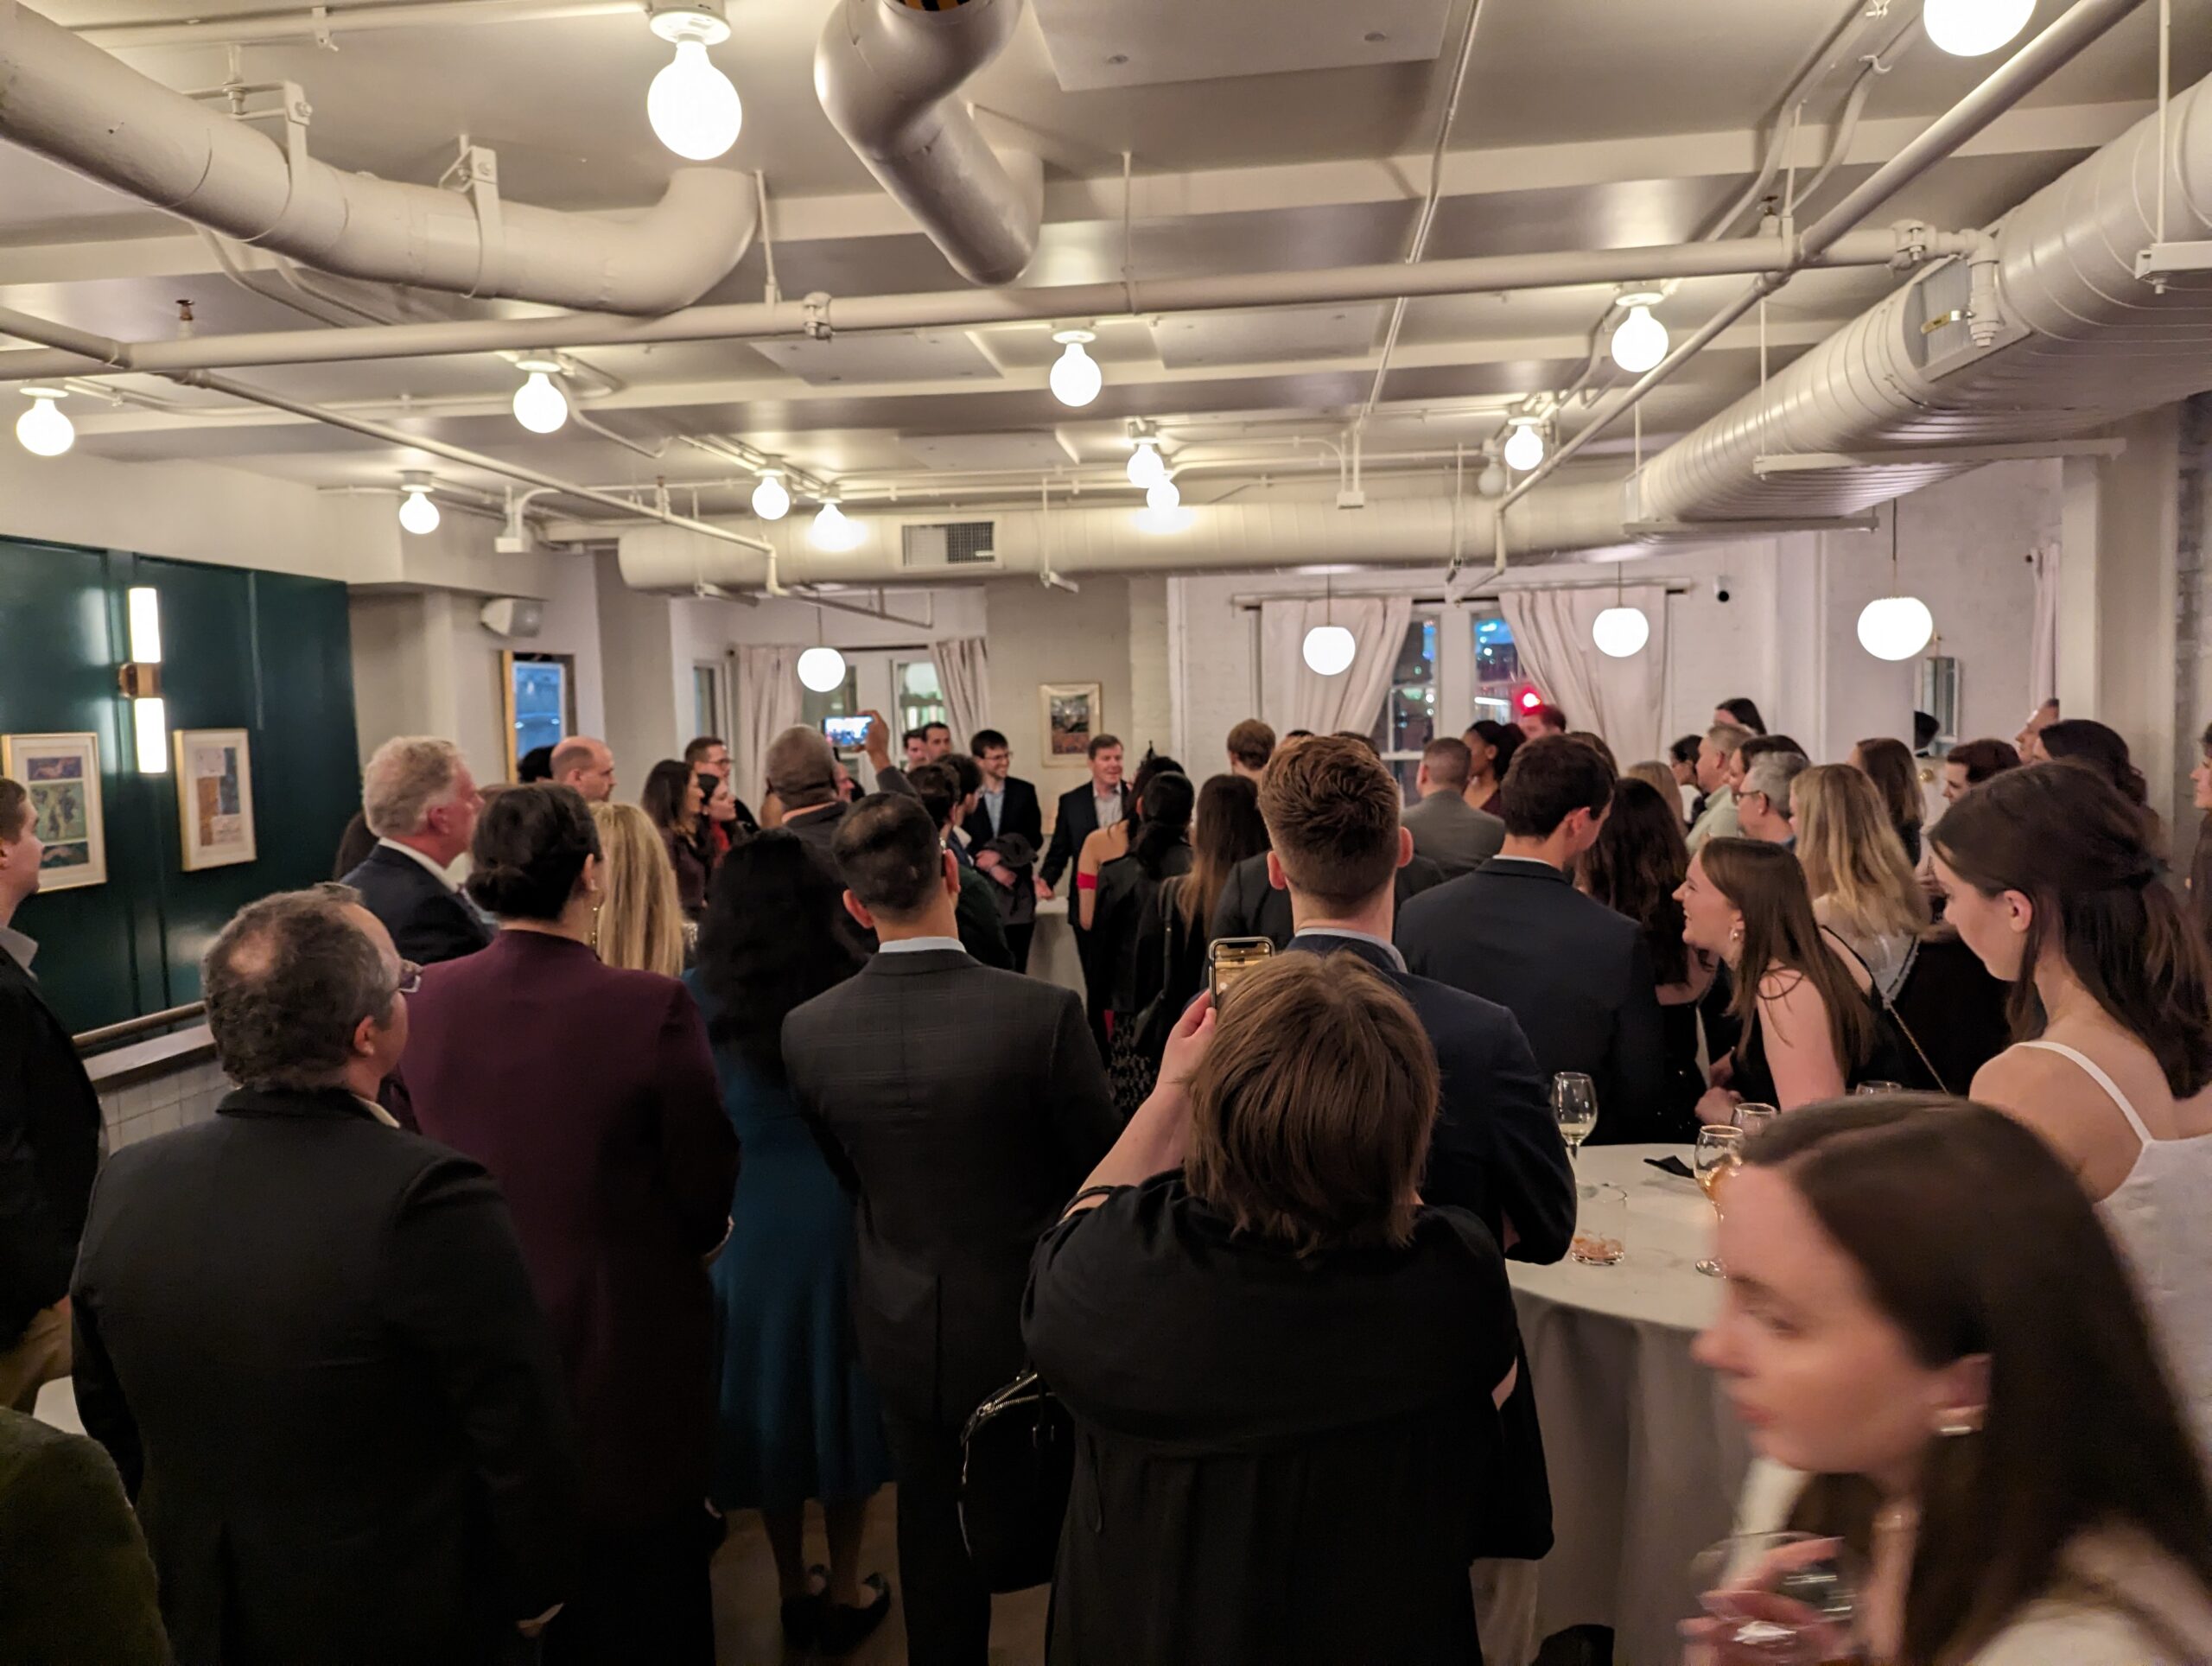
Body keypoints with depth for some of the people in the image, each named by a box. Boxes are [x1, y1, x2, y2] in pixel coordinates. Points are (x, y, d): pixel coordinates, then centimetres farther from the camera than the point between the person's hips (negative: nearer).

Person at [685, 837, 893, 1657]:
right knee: (838, 1389, 15)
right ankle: (845, 1593, 28)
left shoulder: (695, 997, -10)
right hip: (839, 1216, -1)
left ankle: (793, 1590, 32)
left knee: (767, 1392, 17)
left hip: (740, 1224, 1)